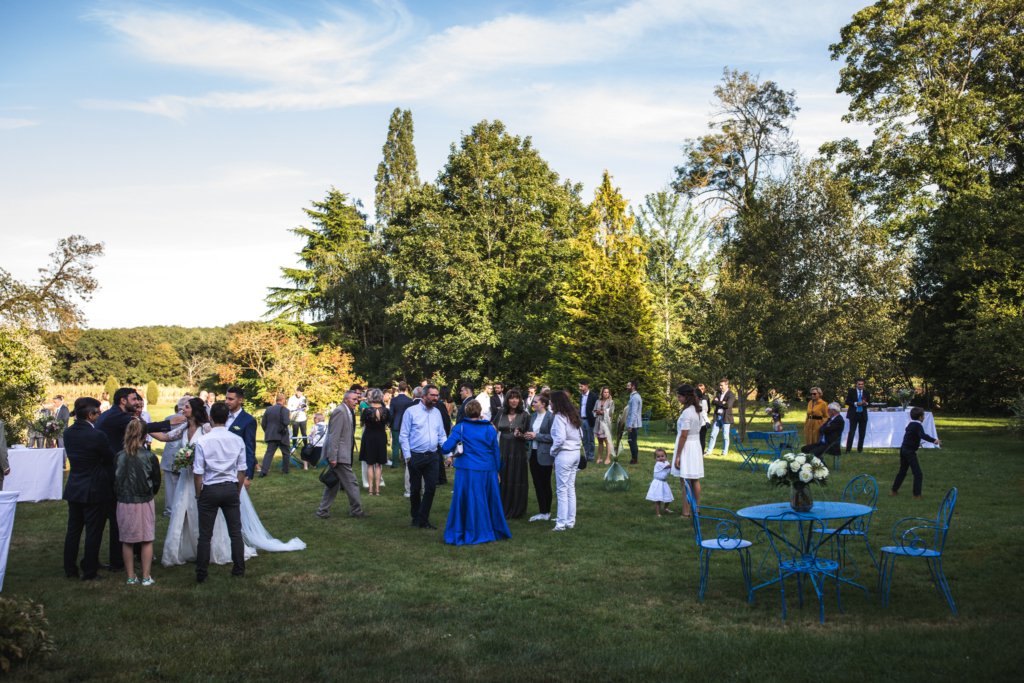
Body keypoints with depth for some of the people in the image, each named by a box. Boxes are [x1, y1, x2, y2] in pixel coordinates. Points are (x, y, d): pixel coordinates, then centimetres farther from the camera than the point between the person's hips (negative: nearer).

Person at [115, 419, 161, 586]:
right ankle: (146, 577, 13)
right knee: (147, 540, 10)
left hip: (124, 503, 2)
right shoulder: (150, 457, -13)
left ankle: (131, 577, 21)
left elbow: (115, 480, 1)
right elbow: (156, 482, -2)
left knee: (127, 541, 14)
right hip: (145, 503, -2)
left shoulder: (119, 457, -7)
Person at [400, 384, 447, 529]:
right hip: (415, 456, -4)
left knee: (431, 488, 0)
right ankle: (415, 518, 27)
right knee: (415, 488, 10)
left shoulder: (437, 413, 8)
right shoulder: (411, 411, -5)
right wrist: (407, 456, -11)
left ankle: (423, 520, 10)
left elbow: (442, 436, 11)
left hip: (432, 456, 4)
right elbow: (403, 436, -5)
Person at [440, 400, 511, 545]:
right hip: (488, 471, 3)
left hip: (467, 471, -3)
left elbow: (445, 448, -12)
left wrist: (452, 454, 9)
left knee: (468, 503, 6)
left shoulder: (460, 428, -4)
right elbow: (497, 452, 9)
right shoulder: (490, 429, 4)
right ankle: (493, 531, 28)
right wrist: (496, 471, 19)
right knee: (490, 501, 17)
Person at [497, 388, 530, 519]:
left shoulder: (524, 415, -2)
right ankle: (503, 509, 18)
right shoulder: (501, 414, 7)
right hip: (503, 452, 3)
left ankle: (516, 511, 13)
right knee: (503, 481, 6)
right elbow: (497, 431, 13)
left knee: (517, 482, 2)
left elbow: (528, 435, -2)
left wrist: (521, 435, -20)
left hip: (518, 453, -3)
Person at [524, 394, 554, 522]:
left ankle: (547, 512, 15)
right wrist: (528, 436, -2)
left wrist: (536, 436, -16)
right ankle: (541, 512, 19)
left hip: (544, 455, -7)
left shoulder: (551, 416, -13)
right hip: (533, 453, 7)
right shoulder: (533, 416, 9)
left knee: (545, 484, 5)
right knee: (537, 484, 10)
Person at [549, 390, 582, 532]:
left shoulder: (559, 417, -15)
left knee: (562, 490, -2)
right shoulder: (573, 415, 11)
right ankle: (570, 521, 18)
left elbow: (560, 438, -21)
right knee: (571, 488, 13)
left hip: (564, 455, -8)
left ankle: (561, 523, 2)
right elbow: (581, 435, 15)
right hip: (576, 452, 8)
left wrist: (553, 451, -6)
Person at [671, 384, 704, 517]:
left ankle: (686, 513, -1)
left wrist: (677, 456, -15)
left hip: (686, 447, -9)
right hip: (696, 446, 9)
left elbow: (683, 436, -19)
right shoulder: (697, 410, 8)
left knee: (685, 481, -3)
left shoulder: (686, 412, -19)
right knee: (695, 480, 15)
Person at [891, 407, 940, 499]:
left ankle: (894, 490, 28)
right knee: (918, 474, -5)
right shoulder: (918, 425, -14)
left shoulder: (910, 425, 15)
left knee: (902, 471, 22)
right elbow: (923, 435, -35)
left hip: (903, 449, 9)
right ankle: (917, 494, -7)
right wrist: (934, 440, -50)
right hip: (910, 451, -9)